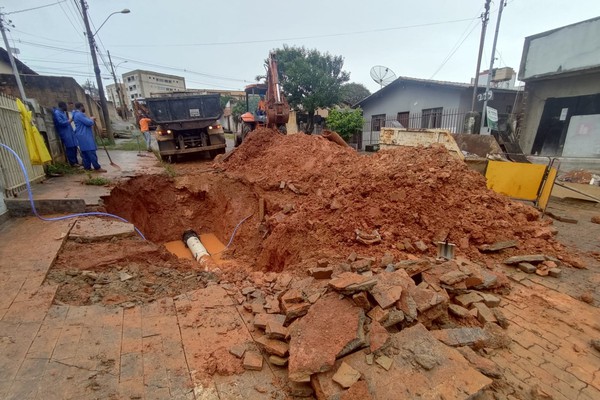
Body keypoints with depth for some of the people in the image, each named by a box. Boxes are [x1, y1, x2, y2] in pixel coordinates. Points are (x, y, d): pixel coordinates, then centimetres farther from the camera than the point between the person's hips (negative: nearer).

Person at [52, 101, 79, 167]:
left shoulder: (63, 112, 19)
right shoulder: (57, 113, -9)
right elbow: (61, 123, -17)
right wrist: (70, 120, -7)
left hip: (70, 132, 9)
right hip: (65, 133, -9)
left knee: (74, 147, 8)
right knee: (70, 148, -8)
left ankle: (76, 161, 13)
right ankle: (73, 163, -3)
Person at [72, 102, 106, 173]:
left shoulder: (77, 114, 21)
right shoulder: (79, 114, -14)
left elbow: (86, 122, 24)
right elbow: (89, 123, -18)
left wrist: (91, 119, 9)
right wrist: (92, 119, 2)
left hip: (83, 136, 11)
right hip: (85, 136, -11)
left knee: (85, 152, 10)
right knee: (91, 152, -13)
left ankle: (87, 167, 13)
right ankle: (97, 168, -14)